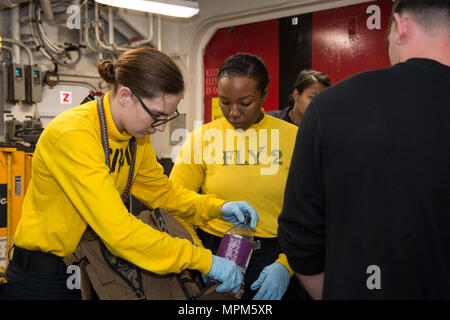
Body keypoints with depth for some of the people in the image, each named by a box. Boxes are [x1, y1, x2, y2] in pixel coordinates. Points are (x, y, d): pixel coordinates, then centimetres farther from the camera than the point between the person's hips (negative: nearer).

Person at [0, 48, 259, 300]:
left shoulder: (135, 135, -3)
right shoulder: (73, 136, -29)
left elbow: (161, 190, 10)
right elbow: (119, 231, -34)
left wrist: (217, 208, -7)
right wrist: (205, 261, -31)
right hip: (43, 280, -7)